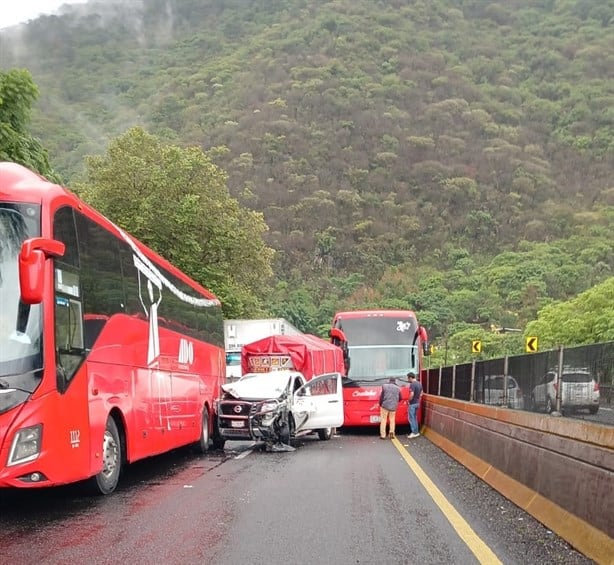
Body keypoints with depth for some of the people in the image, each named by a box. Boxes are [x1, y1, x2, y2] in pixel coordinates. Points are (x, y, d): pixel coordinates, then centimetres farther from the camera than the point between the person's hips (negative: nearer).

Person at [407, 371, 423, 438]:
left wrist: (409, 401, -12)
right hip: (417, 403, 9)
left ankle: (414, 432, -1)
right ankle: (416, 431, 20)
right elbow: (421, 394, 15)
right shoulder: (419, 383, 8)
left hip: (412, 404, -9)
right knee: (415, 418, 17)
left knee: (411, 418, -2)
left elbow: (412, 395, -27)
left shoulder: (412, 384, -21)